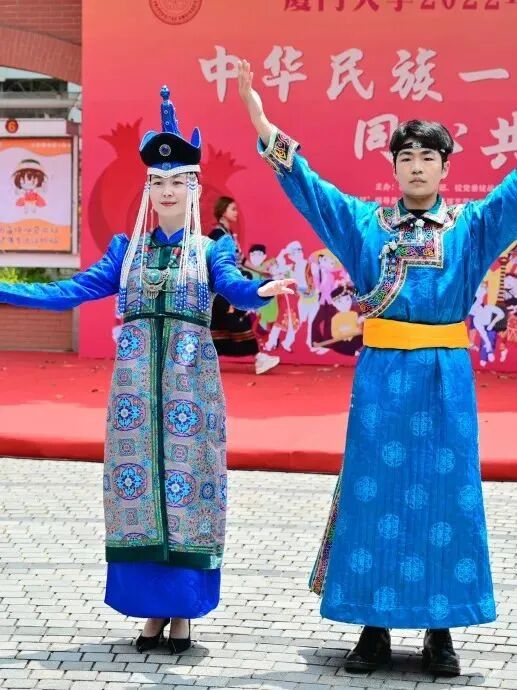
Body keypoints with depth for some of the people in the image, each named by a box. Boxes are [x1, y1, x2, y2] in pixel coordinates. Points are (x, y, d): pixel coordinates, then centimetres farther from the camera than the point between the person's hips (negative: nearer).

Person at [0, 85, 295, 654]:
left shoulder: (212, 250, 3)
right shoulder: (126, 248, 11)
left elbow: (235, 289, -17)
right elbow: (69, 292, 7)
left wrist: (263, 291, -41)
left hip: (190, 383, -3)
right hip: (137, 381, 3)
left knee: (187, 486, -1)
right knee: (138, 485, 2)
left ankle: (183, 610, 8)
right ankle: (153, 607, 12)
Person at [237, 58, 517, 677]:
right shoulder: (364, 221, 9)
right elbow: (304, 182, 5)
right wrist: (260, 121, -5)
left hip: (446, 379, 0)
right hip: (382, 376, 0)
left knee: (446, 498, 1)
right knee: (377, 494, 1)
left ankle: (440, 632, 9)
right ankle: (375, 628, 9)